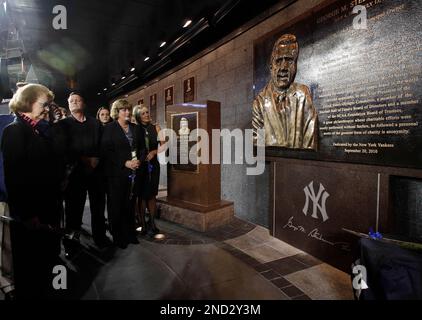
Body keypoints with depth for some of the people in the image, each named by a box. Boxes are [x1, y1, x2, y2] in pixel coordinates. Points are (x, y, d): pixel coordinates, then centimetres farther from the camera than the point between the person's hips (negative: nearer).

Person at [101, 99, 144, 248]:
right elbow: (106, 151, -8)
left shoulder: (136, 128, 13)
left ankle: (130, 234, 20)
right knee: (117, 206, 3)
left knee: (130, 205, 7)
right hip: (117, 173, -3)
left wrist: (139, 160, -4)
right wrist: (125, 163, -15)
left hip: (134, 172, 4)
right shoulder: (109, 128, 0)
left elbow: (142, 148, 15)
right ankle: (118, 237, 16)